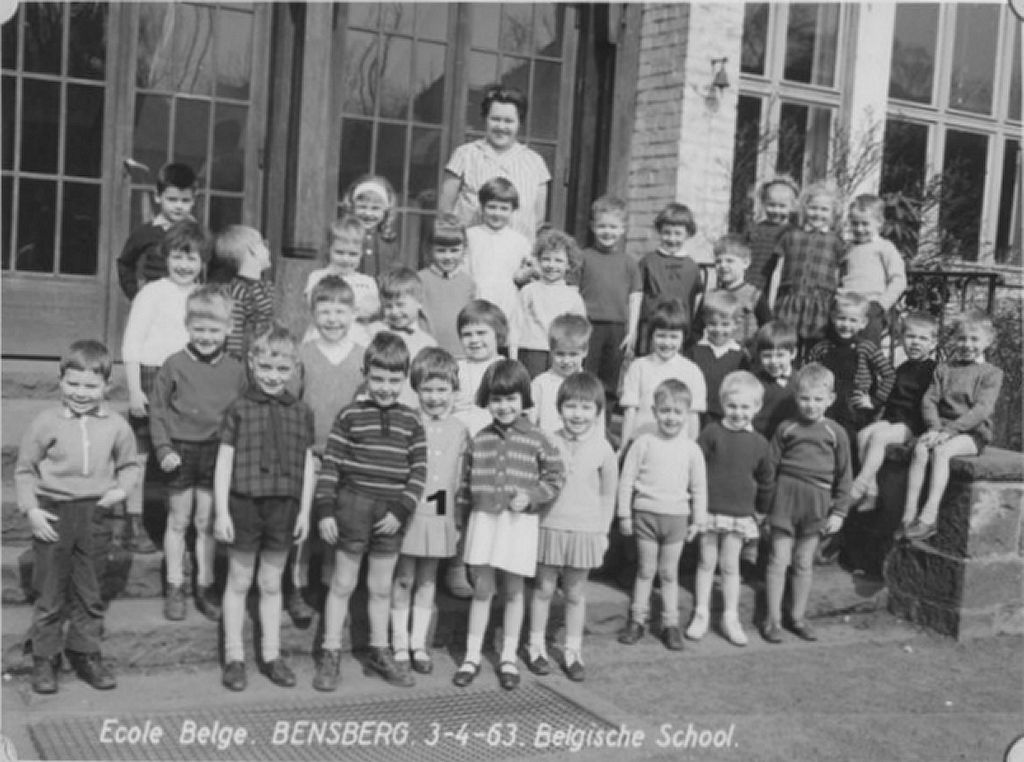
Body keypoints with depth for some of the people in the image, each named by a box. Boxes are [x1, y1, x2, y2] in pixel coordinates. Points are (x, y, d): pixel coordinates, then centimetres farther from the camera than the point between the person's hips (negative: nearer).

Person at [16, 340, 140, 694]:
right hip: (53, 514, -2)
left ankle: (85, 654, 27)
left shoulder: (116, 426, -1)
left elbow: (129, 464, 13)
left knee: (90, 592, 12)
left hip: (95, 515, 2)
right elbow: (24, 469, 1)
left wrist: (122, 489, -6)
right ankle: (44, 658, 21)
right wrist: (31, 509, -8)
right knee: (50, 592, 7)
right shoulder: (46, 423, -6)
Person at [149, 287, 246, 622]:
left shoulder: (235, 370, -1)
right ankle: (175, 588, 20)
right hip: (181, 452, -1)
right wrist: (163, 449, -9)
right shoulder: (174, 365, -6)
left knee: (207, 523, 9)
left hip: (217, 453, 1)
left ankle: (205, 587, 20)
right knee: (178, 521, 10)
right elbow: (157, 410, -1)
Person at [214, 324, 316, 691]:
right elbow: (224, 462, -4)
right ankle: (234, 657, 20)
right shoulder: (239, 409, -5)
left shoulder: (301, 412, 3)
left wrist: (304, 511, 4)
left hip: (284, 507, 2)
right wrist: (221, 511, -7)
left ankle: (271, 655, 24)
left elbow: (307, 464, 7)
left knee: (272, 584, 13)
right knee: (239, 582, 9)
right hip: (244, 504, -2)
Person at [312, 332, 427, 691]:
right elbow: (329, 466, -4)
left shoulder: (411, 422, 2)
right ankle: (330, 654, 17)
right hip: (352, 509, -2)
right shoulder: (350, 416, -4)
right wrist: (325, 511, -9)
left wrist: (401, 510, -8)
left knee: (381, 588, 14)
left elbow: (418, 472, 1)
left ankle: (380, 651, 29)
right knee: (342, 584, 7)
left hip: (390, 516, 2)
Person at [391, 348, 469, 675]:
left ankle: (419, 644, 21)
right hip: (407, 513, -3)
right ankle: (400, 643, 17)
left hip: (440, 516, 3)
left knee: (428, 579, 12)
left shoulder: (459, 431, 4)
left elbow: (461, 479, 10)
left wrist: (460, 519, 10)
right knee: (403, 579, 5)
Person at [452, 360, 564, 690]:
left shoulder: (536, 439, -4)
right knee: (481, 589, 7)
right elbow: (468, 481, 10)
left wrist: (532, 496, -13)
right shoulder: (480, 440, 4)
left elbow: (555, 475, 0)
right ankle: (472, 657, 18)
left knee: (513, 591, 10)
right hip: (483, 518, 2)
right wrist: (461, 515, 10)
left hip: (519, 523, -2)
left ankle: (508, 658, 23)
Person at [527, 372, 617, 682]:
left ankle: (572, 651, 24)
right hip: (549, 526, 0)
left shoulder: (602, 449, -6)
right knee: (543, 588, 10)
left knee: (575, 593, 11)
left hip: (585, 531, 0)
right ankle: (536, 647, 24)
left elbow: (608, 494, 3)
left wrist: (603, 531, 5)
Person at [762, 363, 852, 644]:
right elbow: (770, 467, 4)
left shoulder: (835, 433, 1)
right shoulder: (786, 428, 0)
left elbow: (843, 476, 5)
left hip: (817, 503, 1)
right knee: (779, 560, 2)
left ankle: (798, 616, 24)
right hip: (785, 497, -1)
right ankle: (773, 619, 10)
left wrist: (839, 512, 1)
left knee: (804, 563, 11)